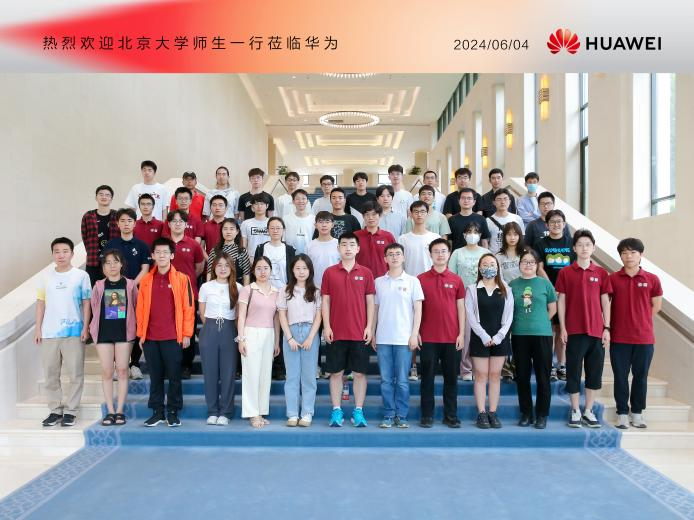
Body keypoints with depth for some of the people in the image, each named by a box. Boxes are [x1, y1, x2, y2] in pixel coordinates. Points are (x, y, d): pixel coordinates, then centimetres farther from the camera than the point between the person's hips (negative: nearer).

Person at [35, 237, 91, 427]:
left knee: (73, 373, 2)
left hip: (74, 332, -3)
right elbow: (41, 302, 9)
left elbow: (86, 303, 1)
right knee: (50, 373, 9)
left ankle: (70, 411, 12)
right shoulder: (45, 276, 6)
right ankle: (55, 410, 20)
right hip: (49, 332, 3)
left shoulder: (81, 275, -1)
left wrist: (85, 327, -5)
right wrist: (38, 328, 4)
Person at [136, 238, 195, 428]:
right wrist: (141, 334, 6)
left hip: (173, 338, -3)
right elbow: (140, 308, 9)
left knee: (174, 376, 4)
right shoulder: (146, 280, 7)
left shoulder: (182, 279, -1)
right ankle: (157, 412, 20)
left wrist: (187, 334, -5)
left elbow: (188, 308, -2)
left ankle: (173, 412, 15)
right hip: (150, 338, 3)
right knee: (155, 376, 10)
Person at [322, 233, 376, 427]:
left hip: (360, 332, 0)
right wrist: (326, 326, -4)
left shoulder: (366, 273, 4)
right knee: (336, 372, 6)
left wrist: (369, 327, -3)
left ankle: (358, 412, 14)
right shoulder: (329, 272, 4)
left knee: (359, 372, 4)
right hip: (336, 332, 0)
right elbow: (325, 301, 4)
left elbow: (370, 301, 4)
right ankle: (336, 412, 15)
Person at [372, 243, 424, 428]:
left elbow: (418, 309, 1)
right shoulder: (378, 282, 9)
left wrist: (414, 334, -6)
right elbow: (375, 309, 12)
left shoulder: (412, 281, 3)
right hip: (383, 338, 2)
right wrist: (373, 333, 8)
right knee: (386, 380, 6)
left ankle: (401, 415, 13)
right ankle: (388, 415, 15)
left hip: (404, 338, -2)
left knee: (402, 380, 2)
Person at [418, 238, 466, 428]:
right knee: (427, 377, 5)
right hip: (428, 338, -1)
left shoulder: (456, 280, 6)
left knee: (451, 377, 8)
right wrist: (416, 332, -2)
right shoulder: (421, 279, 2)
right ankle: (427, 415, 15)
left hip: (452, 338, 1)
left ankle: (451, 415, 18)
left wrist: (461, 334, 1)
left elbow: (460, 308, 6)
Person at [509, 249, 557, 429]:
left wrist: (539, 322, 4)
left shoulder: (545, 283, 3)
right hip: (519, 335, 1)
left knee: (543, 377, 2)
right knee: (522, 376, 7)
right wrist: (520, 323, 4)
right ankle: (526, 413, 19)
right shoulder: (513, 284, 6)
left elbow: (552, 309, 9)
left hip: (542, 335, -1)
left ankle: (542, 415, 13)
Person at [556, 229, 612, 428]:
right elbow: (561, 301, 1)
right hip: (574, 330, -2)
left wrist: (607, 328, 2)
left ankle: (588, 411, 20)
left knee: (595, 373, 7)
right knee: (574, 372, 4)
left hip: (597, 330, 2)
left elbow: (605, 301, 7)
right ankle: (575, 411, 16)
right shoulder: (565, 273, 1)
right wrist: (562, 328, -3)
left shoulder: (601, 273, 6)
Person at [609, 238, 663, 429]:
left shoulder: (652, 279, 0)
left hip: (644, 338, 1)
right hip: (619, 338, -1)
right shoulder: (612, 279, -2)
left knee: (641, 376, 10)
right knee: (621, 376, 6)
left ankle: (637, 413, 23)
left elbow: (656, 306, 9)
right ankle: (622, 413, 16)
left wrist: (639, 320, 6)